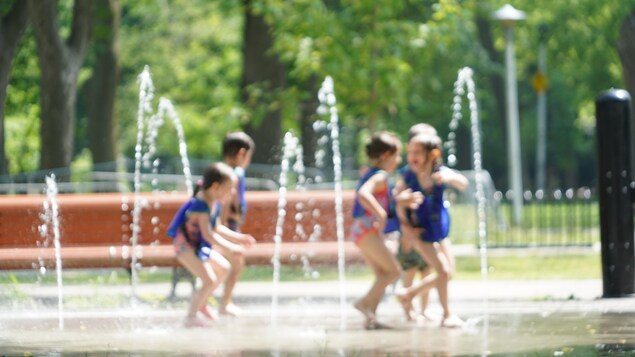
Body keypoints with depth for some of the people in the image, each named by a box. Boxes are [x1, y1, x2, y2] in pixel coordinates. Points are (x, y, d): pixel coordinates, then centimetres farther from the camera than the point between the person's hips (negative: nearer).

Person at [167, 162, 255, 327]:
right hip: (187, 247, -11)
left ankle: (201, 304, 35)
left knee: (223, 268, 23)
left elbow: (216, 228, 18)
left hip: (199, 247, 11)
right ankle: (191, 317, -9)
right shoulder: (201, 205, -27)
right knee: (210, 281, -18)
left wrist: (239, 237, 14)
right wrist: (230, 247, -33)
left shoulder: (215, 204, 5)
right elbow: (208, 234, -32)